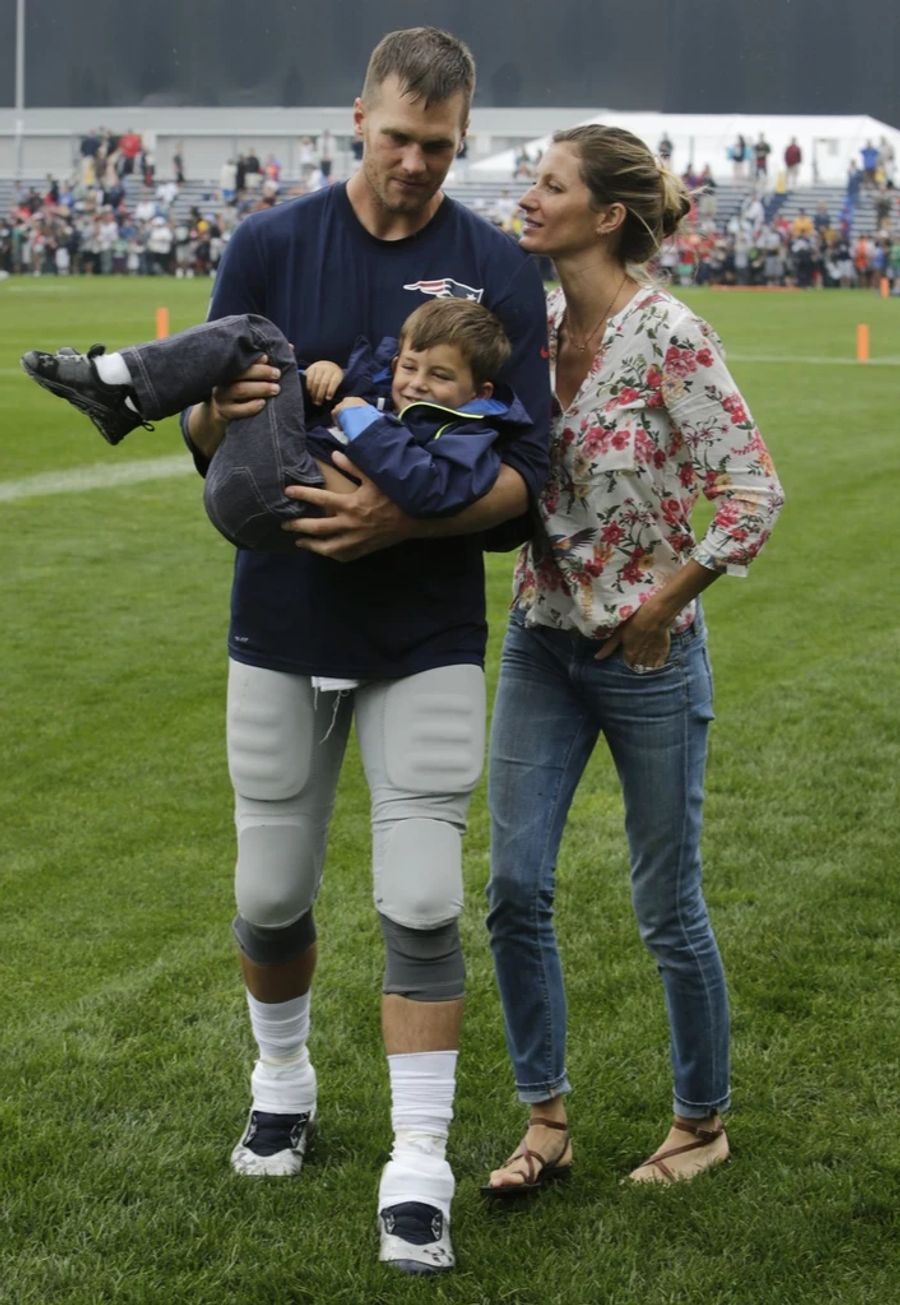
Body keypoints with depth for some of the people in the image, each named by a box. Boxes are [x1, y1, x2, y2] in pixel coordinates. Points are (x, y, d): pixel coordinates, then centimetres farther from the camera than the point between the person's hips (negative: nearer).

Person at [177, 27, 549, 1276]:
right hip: (281, 622, 2)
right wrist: (223, 410, -22)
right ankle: (283, 1082, 37)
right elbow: (203, 435, 2)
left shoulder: (500, 272, -4)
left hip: (427, 635, -1)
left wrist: (403, 517, -24)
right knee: (271, 896, 10)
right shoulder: (269, 245, -1)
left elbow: (523, 474, -7)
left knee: (422, 904, -5)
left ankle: (419, 1169, 4)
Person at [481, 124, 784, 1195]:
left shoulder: (668, 336, -17)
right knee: (515, 887, 3)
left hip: (645, 653, -6)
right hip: (542, 639, 6)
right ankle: (546, 1120, 18)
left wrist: (661, 607, -12)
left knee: (667, 907, 6)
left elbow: (753, 493, -19)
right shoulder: (533, 325, 3)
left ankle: (703, 1122, 26)